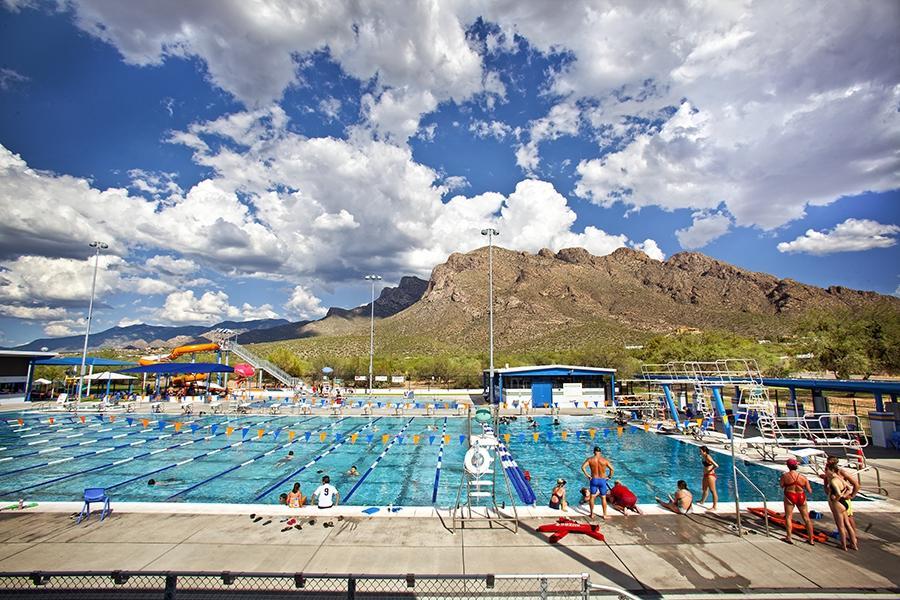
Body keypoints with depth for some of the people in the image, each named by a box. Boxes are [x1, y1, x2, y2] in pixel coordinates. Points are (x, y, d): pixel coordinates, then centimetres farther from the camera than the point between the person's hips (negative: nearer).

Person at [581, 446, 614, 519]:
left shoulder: (590, 459, -8)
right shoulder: (604, 460, -10)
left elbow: (583, 467, -16)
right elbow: (611, 469, -10)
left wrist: (587, 475, -5)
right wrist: (609, 477, 4)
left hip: (594, 480, 0)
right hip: (602, 480, 0)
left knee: (592, 497, 13)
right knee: (603, 498, 13)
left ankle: (592, 514, 21)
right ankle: (604, 515, 21)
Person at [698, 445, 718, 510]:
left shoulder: (708, 457, -21)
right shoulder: (704, 457, 6)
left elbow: (716, 466, -28)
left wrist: (710, 470, -16)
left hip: (710, 475, -10)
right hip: (705, 475, 10)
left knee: (713, 491, -1)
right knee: (704, 489, 25)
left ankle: (714, 507, 5)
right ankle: (702, 501, 43)